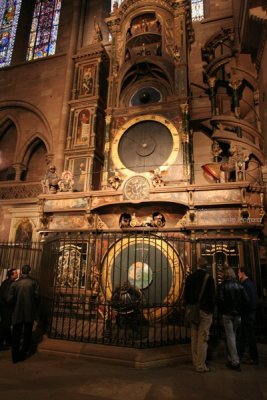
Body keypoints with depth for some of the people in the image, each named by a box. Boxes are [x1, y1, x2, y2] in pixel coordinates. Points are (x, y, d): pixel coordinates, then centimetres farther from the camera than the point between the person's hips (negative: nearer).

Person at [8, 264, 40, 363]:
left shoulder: (14, 283, -8)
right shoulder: (33, 282, -10)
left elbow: (10, 299, -11)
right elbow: (36, 296, -15)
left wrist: (14, 307, 9)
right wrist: (34, 306, 4)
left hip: (17, 313, 1)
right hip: (30, 312, -1)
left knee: (16, 335, 14)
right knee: (27, 334, 16)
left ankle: (15, 356, 18)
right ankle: (24, 353, 23)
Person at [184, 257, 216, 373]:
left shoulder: (190, 277, 3)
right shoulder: (208, 278, -12)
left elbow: (186, 294, 9)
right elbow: (212, 296, -8)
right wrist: (211, 310, 3)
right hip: (205, 311, -5)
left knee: (194, 337, 14)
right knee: (203, 338, 1)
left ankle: (195, 362, 25)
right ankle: (200, 365, 6)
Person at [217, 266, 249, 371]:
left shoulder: (222, 286, -9)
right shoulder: (239, 285, 2)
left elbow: (220, 300, -14)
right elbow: (246, 299, -1)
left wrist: (221, 312, 1)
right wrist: (239, 309, 10)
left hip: (227, 314, -4)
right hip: (238, 314, 4)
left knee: (230, 337, 1)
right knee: (233, 335, 16)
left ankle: (235, 362, 0)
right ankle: (231, 359, 23)